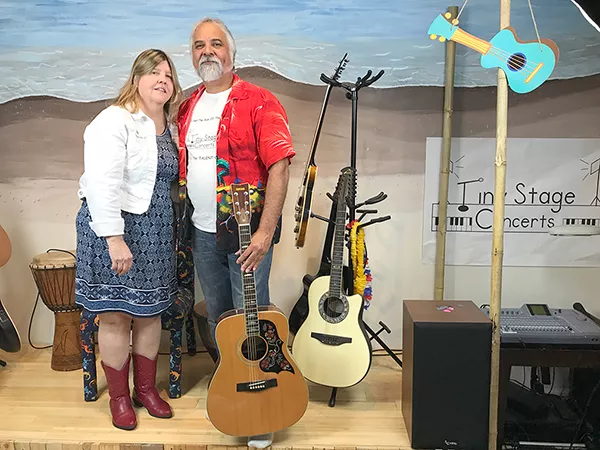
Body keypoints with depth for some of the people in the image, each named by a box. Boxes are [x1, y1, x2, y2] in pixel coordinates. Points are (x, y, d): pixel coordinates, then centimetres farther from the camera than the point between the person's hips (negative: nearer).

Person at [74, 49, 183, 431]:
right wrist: (115, 238, -27)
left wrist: (173, 233, 11)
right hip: (116, 228, -7)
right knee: (115, 316, 3)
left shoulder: (167, 127, 11)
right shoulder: (114, 121, -13)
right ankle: (119, 396, 19)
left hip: (156, 231, 7)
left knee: (150, 312, 13)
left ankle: (146, 388, 29)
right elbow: (101, 183, -22)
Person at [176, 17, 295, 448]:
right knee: (218, 316, 17)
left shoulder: (258, 102, -9)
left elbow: (279, 167, -16)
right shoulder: (188, 107, 12)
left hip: (246, 230, -6)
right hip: (202, 232, 6)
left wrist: (265, 232, -23)